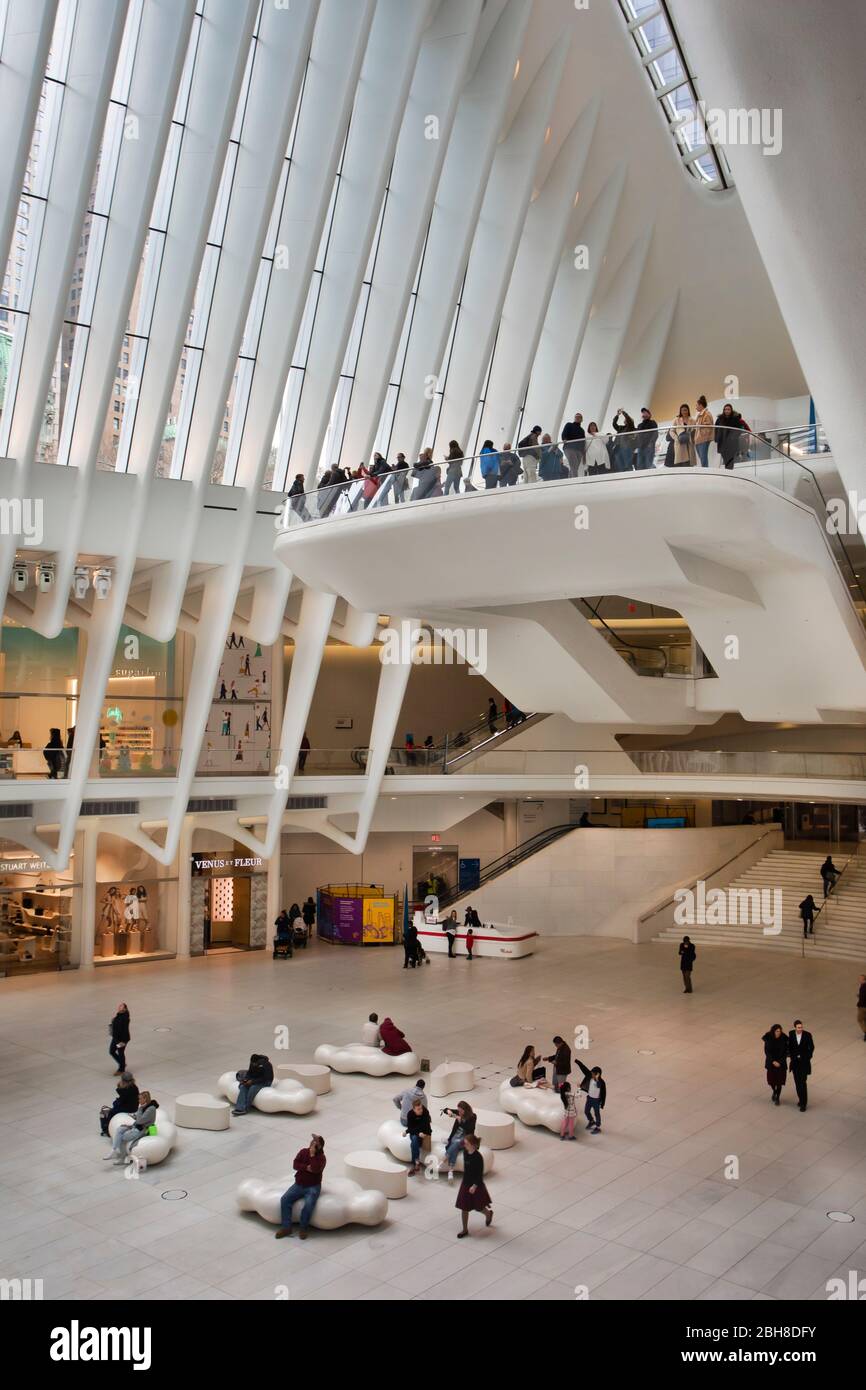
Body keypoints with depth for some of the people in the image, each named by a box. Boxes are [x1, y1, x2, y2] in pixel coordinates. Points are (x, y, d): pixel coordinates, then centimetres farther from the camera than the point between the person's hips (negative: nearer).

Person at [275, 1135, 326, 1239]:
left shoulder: (321, 1157, -10)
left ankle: (304, 1228, -9)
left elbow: (316, 1169, -27)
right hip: (299, 1184, 4)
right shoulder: (303, 1152, 3)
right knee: (285, 1199, -17)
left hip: (313, 1187, -4)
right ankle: (286, 1227, -11)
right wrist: (306, 1168, -19)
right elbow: (295, 1165, -7)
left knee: (308, 1205, -31)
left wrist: (312, 1155, -24)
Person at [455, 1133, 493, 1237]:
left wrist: (475, 1186, -21)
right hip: (465, 1183, 6)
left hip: (476, 1185, -6)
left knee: (478, 1206, 13)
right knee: (464, 1208, 8)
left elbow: (480, 1173, -20)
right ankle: (465, 1229, 21)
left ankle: (488, 1213, 44)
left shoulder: (478, 1157, -24)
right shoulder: (466, 1153, -4)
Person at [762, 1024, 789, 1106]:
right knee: (771, 1080, 3)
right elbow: (766, 1051, -9)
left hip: (781, 1063, 0)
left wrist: (780, 1062, -14)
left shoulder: (784, 1039, -13)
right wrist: (773, 1061, -17)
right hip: (771, 1062, 0)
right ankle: (774, 1092, 37)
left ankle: (777, 1098, 22)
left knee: (779, 1081, 1)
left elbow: (786, 1052, -7)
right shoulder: (768, 1038, -13)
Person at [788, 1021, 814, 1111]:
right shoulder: (791, 1034, -7)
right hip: (795, 1062, 3)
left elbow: (811, 1047, -2)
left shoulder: (807, 1035, -15)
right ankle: (801, 1099, 27)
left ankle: (803, 1104, -2)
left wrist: (807, 1058, -5)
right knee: (797, 1082, 11)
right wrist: (791, 1055, 0)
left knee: (802, 1083, -8)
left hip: (804, 1062, -3)